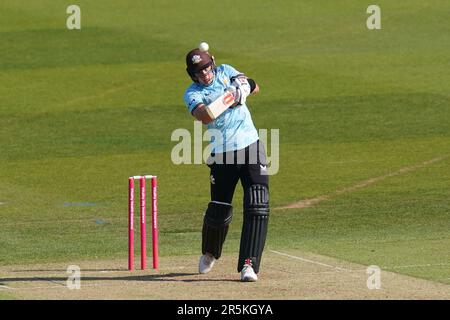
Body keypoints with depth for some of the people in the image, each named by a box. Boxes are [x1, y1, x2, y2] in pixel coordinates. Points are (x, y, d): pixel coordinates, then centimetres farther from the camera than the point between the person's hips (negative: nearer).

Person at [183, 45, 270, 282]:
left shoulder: (225, 72, 9)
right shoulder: (193, 94, -5)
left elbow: (254, 89, 13)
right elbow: (204, 116, -25)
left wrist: (245, 86, -9)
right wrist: (228, 98, -34)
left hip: (252, 146, 2)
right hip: (223, 154, -2)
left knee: (258, 208, -12)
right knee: (219, 211, 5)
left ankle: (248, 264, -14)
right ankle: (209, 254, 36)